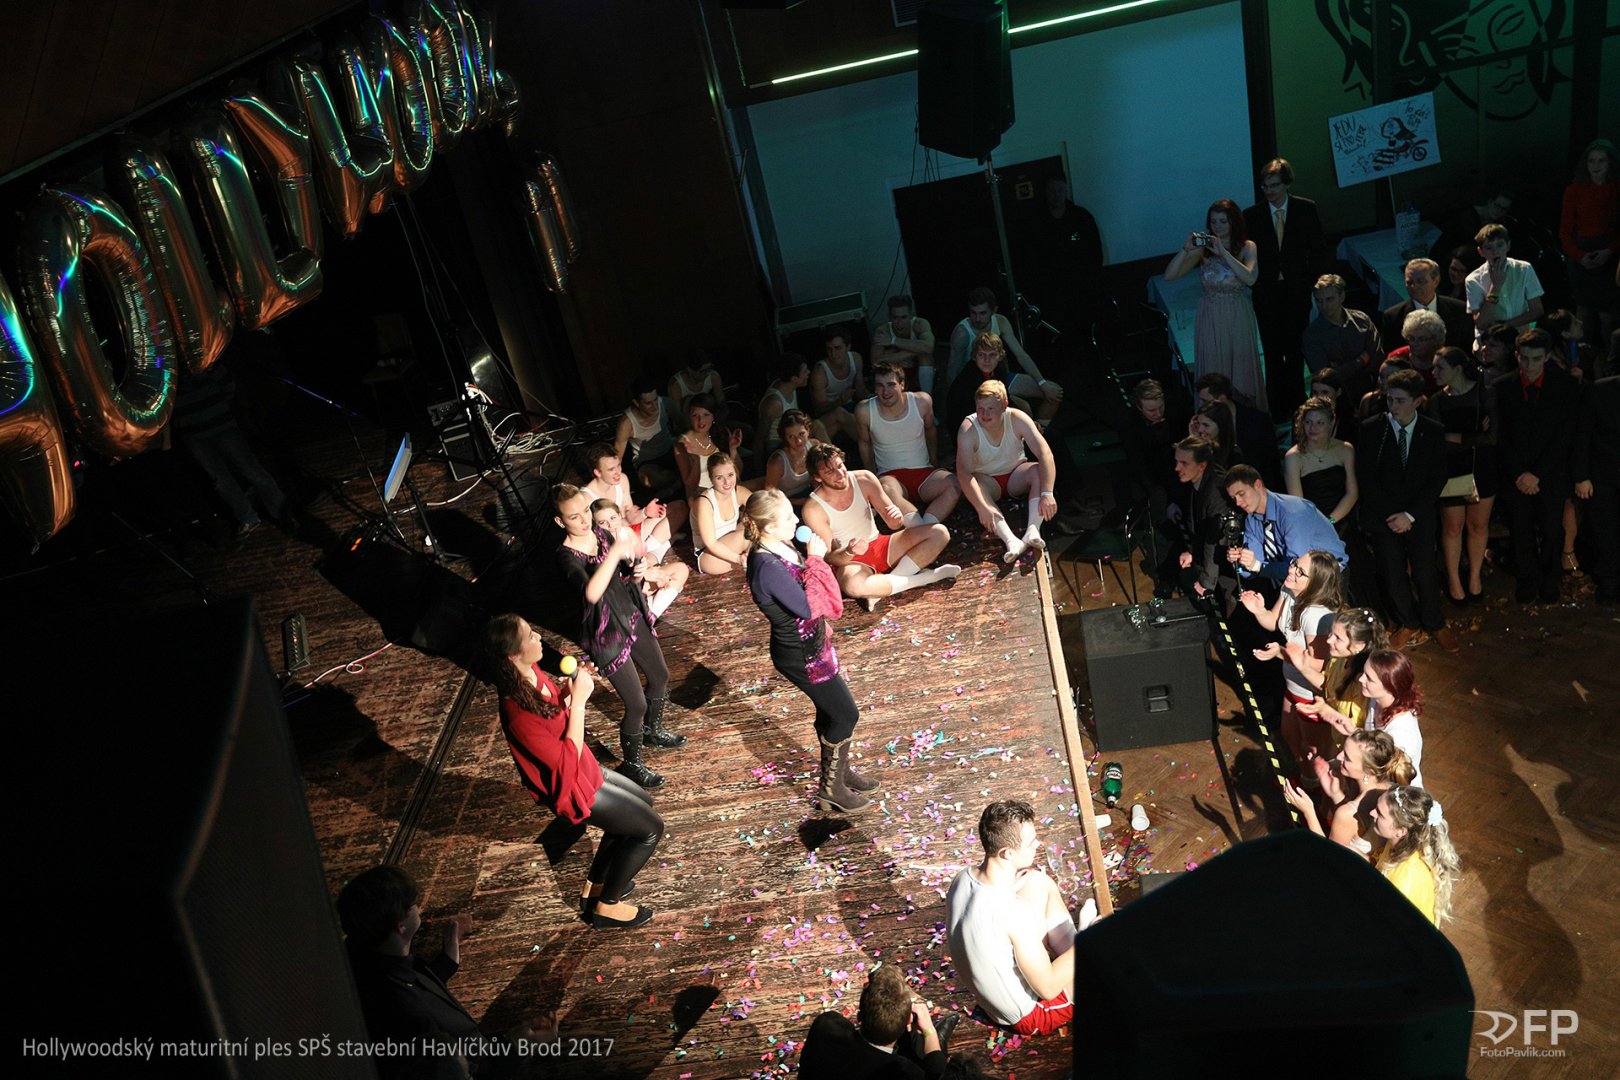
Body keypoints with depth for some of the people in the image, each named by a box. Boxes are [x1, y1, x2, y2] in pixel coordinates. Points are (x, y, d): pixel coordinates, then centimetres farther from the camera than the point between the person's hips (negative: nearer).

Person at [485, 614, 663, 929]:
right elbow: (566, 761, -30)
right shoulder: (518, 712, -37)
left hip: (584, 770, 9)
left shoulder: (532, 673, -11)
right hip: (572, 788, -9)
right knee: (651, 828, 3)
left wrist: (573, 687, -12)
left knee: (641, 804, 26)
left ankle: (594, 886, 38)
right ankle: (607, 907, 20)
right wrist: (579, 700, -31)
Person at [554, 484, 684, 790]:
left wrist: (635, 568, -13)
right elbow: (591, 592, -46)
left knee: (660, 676, 24)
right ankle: (631, 765, 25)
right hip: (606, 634, -8)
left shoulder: (600, 533, -4)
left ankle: (653, 731, 52)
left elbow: (625, 572, 10)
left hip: (632, 616, 8)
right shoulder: (566, 556, -26)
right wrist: (615, 551, -49)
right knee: (637, 704, -1)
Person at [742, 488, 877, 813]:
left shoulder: (782, 547, -2)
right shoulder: (767, 567, -31)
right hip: (800, 655, -9)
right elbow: (808, 606, -29)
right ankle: (831, 788, 20)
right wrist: (815, 560, -24)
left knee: (829, 709, 23)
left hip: (812, 641, 9)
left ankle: (839, 768, 44)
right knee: (846, 714, 4)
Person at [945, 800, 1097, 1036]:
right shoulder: (1015, 911, -36)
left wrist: (1019, 879, 2)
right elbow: (1048, 988, -26)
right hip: (1031, 1015, -7)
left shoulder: (963, 879, -12)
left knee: (1039, 882, 6)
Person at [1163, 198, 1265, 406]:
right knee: (1213, 374, 6)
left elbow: (1249, 278, -22)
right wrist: (1186, 249, -20)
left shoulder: (1247, 247, -3)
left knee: (1241, 370, 7)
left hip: (1238, 318, -1)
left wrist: (1224, 252, -23)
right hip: (1210, 318, 1)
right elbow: (1169, 275, -8)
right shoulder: (1203, 248, -1)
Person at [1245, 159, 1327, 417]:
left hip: (1297, 291, 0)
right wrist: (1257, 282, -8)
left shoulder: (1306, 209, -1)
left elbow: (1320, 248, 4)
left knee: (1295, 350, 8)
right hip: (1267, 293, 0)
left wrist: (1308, 279, -3)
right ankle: (1278, 407, 14)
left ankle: (1296, 405, 19)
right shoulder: (1251, 215, -3)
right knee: (1273, 352, 4)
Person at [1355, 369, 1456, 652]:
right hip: (1383, 517, 0)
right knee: (1393, 575, 4)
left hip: (1420, 516, 0)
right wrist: (1390, 515, -11)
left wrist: (1410, 515, -13)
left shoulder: (1434, 431, -3)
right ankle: (1408, 622, 29)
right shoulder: (1370, 430, -6)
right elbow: (1367, 479, -5)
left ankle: (1434, 623, 25)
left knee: (1424, 573, 0)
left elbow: (1437, 479, -3)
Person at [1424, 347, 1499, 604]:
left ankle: (1475, 575, 31)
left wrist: (1457, 437, -14)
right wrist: (1475, 437, -14)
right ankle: (1453, 579, 25)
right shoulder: (1436, 401, -6)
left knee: (1479, 525, 12)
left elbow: (1492, 437, -13)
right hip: (1451, 473, 0)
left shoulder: (1486, 395, -7)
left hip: (1482, 470, 0)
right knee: (1452, 527, 8)